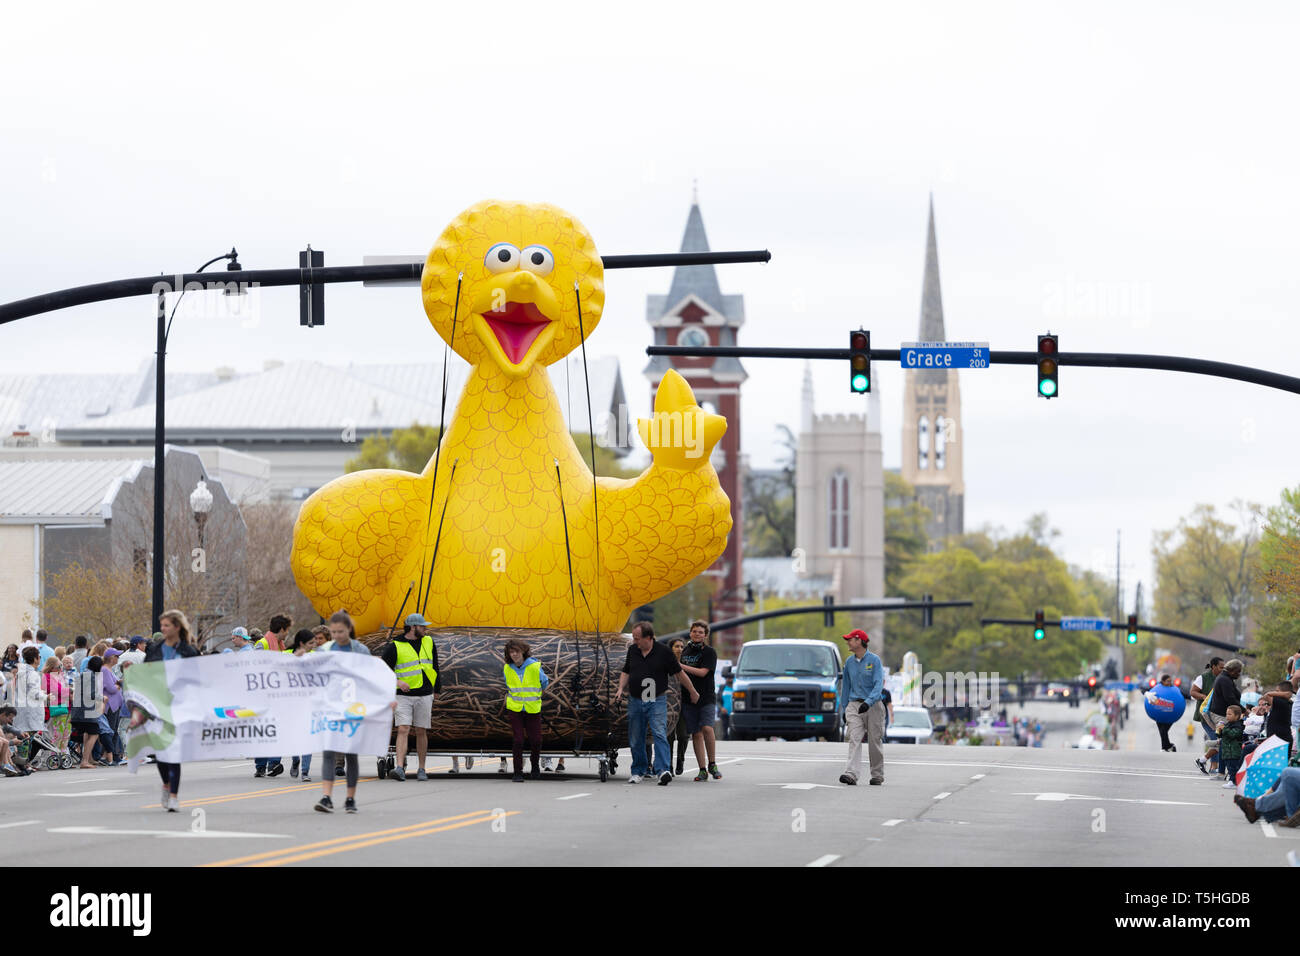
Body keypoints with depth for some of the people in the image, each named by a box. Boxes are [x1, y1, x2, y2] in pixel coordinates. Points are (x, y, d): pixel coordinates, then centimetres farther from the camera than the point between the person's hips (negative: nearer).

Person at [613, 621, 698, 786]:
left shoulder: (663, 652, -7)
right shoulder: (632, 651, 6)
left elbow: (679, 673, 1)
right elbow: (626, 672, 18)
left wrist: (693, 692, 9)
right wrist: (621, 688, 0)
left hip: (657, 701, -5)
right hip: (635, 701, 5)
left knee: (660, 734, -18)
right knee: (635, 739, 8)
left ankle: (663, 771, -27)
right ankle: (638, 771, 22)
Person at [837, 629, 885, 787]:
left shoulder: (874, 660, -5)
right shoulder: (849, 662, 11)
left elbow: (878, 684, -14)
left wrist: (868, 702, -28)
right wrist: (845, 709, 15)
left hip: (873, 705, -3)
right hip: (854, 705, 3)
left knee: (874, 741, 2)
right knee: (854, 739, -12)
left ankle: (877, 775, 14)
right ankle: (851, 774, -24)